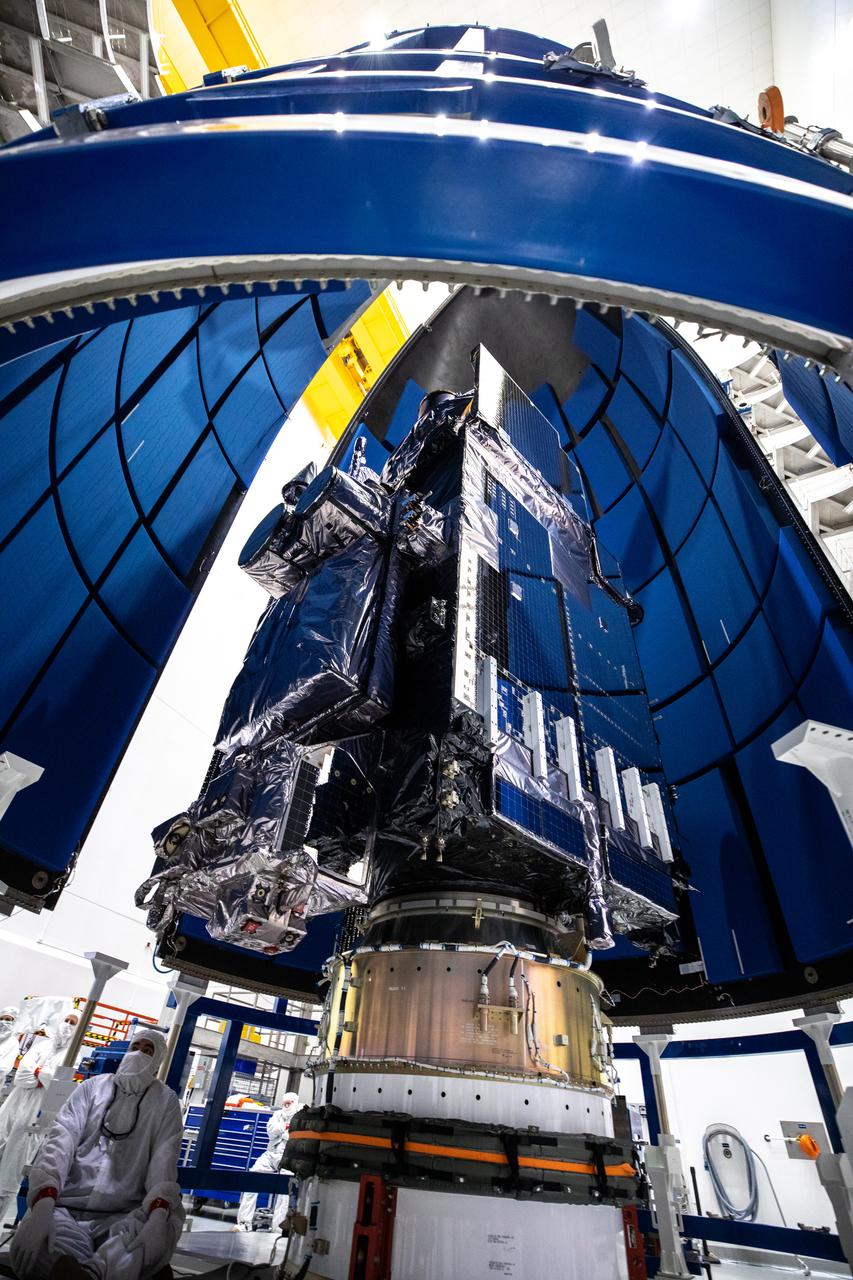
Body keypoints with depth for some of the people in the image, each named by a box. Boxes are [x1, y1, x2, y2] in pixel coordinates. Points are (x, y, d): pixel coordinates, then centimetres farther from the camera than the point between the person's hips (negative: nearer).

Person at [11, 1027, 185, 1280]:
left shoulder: (165, 1101, 8)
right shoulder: (93, 1086, 10)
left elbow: (165, 1160, -4)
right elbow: (60, 1141, -5)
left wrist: (158, 1216, -24)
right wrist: (42, 1207, -25)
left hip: (123, 1216, 0)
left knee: (169, 1218, -35)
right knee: (32, 1247, -35)